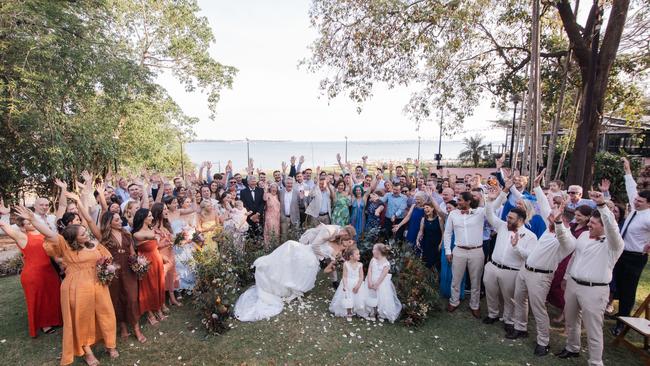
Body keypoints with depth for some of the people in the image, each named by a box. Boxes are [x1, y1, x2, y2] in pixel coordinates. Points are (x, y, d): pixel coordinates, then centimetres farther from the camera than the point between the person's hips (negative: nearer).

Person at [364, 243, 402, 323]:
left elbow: (382, 276, -16)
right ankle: (372, 314, 20)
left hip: (381, 284, -4)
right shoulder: (373, 260, 2)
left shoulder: (386, 263, -12)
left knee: (381, 299, -3)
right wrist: (370, 282, -15)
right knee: (371, 298, 4)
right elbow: (369, 271, -4)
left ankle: (381, 315, 16)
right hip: (372, 282, 4)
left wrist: (376, 284, -20)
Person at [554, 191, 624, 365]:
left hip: (594, 290, -7)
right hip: (573, 284, 7)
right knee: (571, 322, 23)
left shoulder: (613, 244, -11)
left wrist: (602, 205, -41)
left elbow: (611, 227, -30)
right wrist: (558, 222, -6)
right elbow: (567, 242, 9)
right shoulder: (584, 235, 10)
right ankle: (572, 348, 44)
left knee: (593, 331, 3)